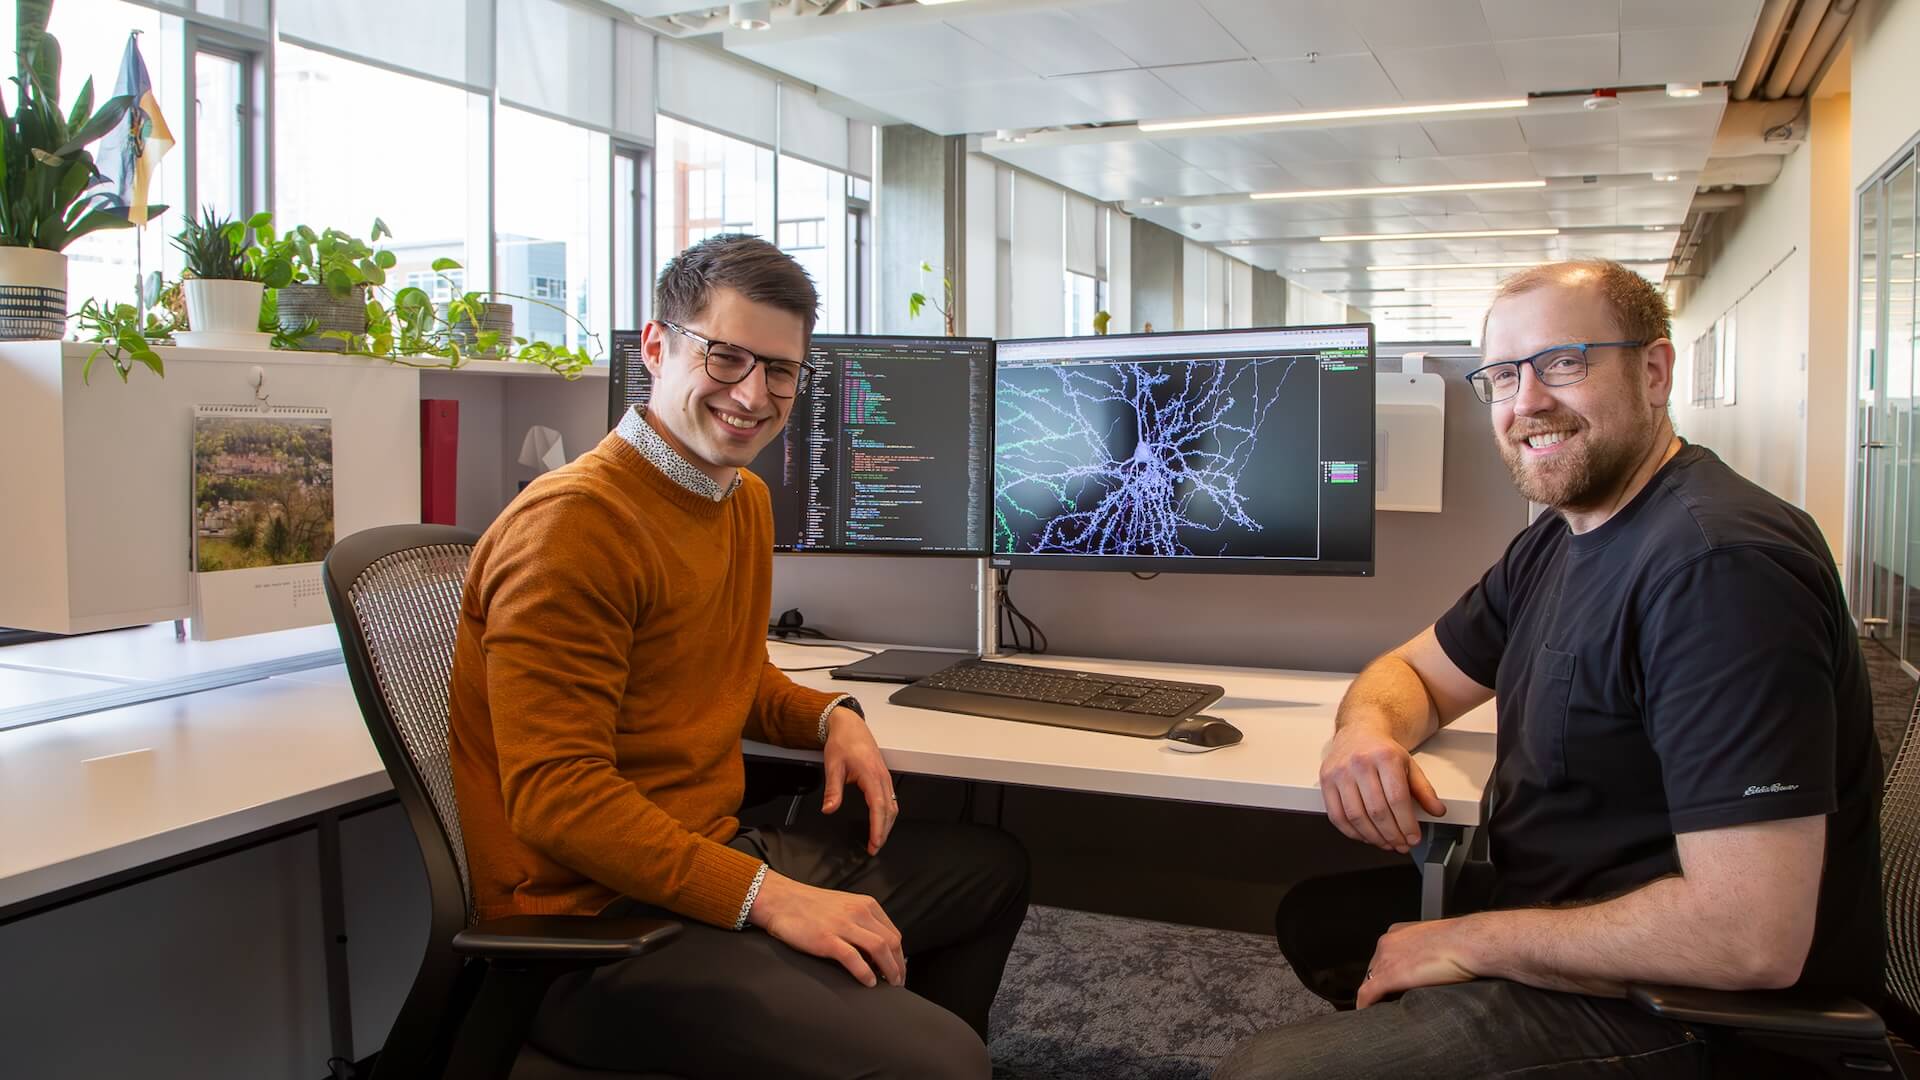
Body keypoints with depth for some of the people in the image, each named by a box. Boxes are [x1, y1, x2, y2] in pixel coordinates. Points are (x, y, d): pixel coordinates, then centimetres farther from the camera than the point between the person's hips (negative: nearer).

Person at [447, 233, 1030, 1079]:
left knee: (993, 867, 23)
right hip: (599, 920, -9)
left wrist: (831, 718, 4)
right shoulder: (575, 524, -20)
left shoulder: (744, 499, 10)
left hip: (713, 854, 10)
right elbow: (555, 796, -23)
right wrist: (768, 898, -27)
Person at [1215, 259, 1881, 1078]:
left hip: (1671, 1013, -9)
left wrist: (1473, 942, -20)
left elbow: (1751, 938, -30)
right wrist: (1367, 727, -10)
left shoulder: (1720, 566, -25)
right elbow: (1416, 673, 16)